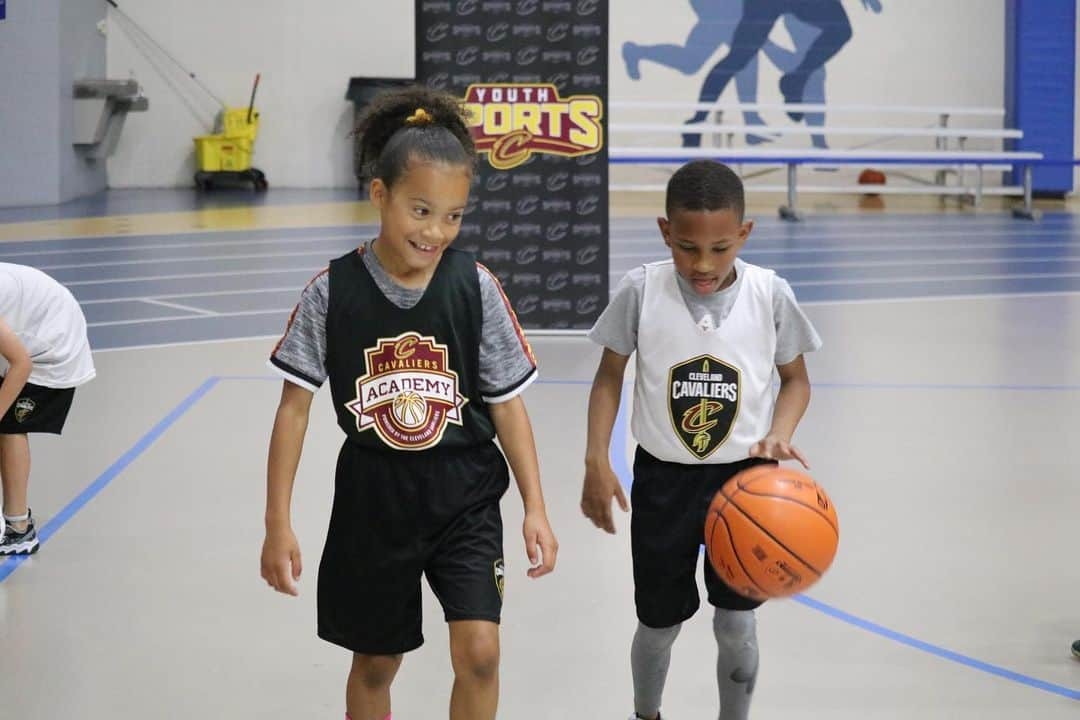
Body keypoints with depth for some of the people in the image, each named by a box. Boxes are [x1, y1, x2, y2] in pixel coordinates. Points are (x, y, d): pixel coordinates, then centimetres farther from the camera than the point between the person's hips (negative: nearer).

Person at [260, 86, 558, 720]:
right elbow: (295, 406, -6)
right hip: (372, 499, 0)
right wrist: (278, 523, -8)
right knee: (375, 663, 14)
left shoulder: (476, 287, -9)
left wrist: (535, 508, -6)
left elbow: (507, 402, -2)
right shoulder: (333, 290, -11)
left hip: (464, 496, 0)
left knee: (479, 651, -13)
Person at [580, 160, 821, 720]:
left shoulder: (770, 295, -12)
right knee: (659, 623, 13)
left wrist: (777, 436, -17)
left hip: (744, 478, 0)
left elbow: (796, 380, 2)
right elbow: (610, 376, -1)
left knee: (736, 623, 3)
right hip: (664, 478, 0)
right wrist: (596, 462, -7)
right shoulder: (641, 291, -14)